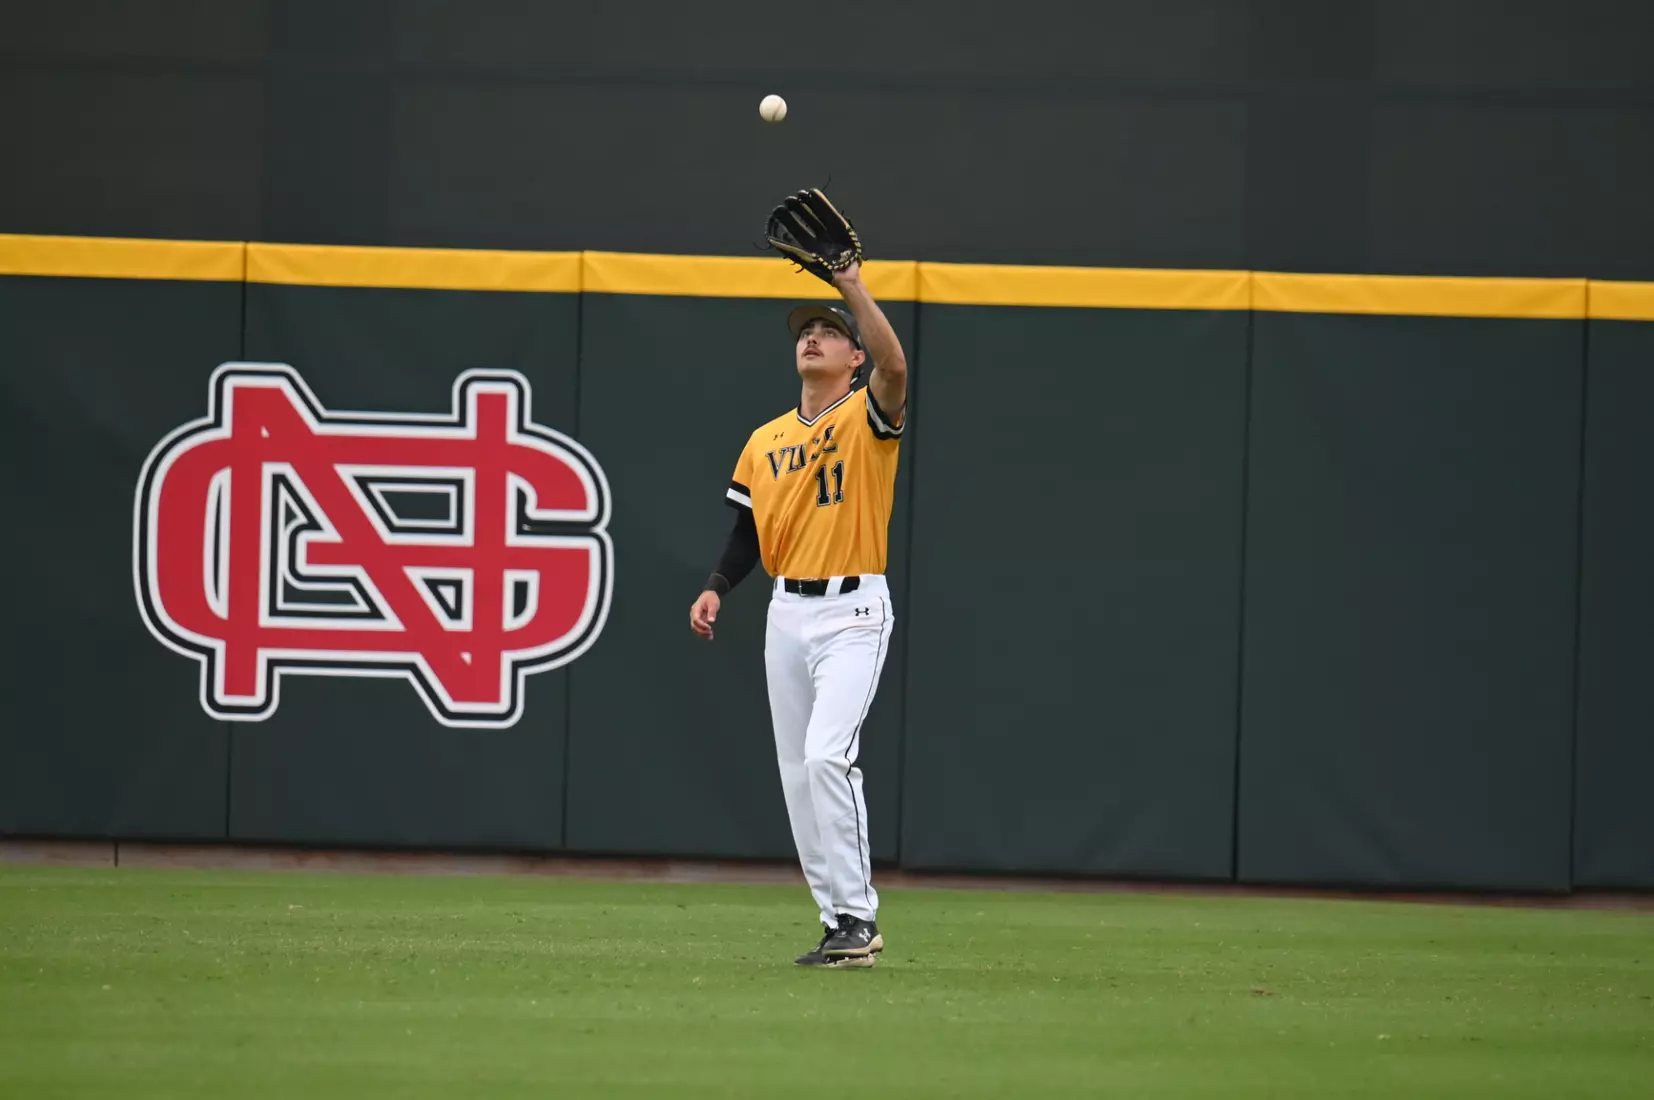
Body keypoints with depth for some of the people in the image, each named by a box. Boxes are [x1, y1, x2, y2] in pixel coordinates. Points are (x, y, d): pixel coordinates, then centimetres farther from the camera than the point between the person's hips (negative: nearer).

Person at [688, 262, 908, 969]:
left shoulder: (868, 417, -3)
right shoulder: (765, 441, 14)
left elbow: (893, 366, -25)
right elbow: (748, 533, 16)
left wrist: (854, 289, -28)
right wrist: (716, 589, 0)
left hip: (853, 611, -7)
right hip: (786, 613, 7)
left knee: (827, 755, -21)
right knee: (798, 775, 6)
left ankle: (857, 917, -17)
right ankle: (841, 926, 12)